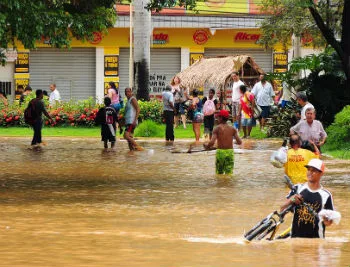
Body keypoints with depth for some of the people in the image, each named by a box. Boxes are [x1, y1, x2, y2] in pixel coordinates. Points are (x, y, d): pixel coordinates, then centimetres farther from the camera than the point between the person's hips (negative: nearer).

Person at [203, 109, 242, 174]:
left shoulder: (217, 128, -5)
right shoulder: (232, 129, 3)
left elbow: (212, 142, -15)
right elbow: (239, 142, -1)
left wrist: (207, 146, 5)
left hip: (220, 152, -2)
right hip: (230, 152, 2)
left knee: (219, 173, 11)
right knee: (229, 173, 3)